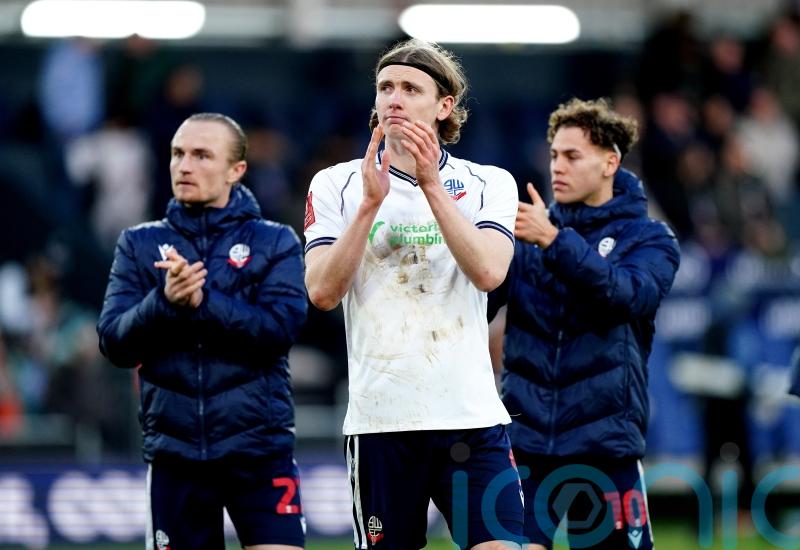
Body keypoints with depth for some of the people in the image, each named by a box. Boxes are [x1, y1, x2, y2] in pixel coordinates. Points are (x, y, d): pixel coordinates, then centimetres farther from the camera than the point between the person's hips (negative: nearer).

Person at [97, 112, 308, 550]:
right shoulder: (140, 245, 10)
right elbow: (115, 344, 0)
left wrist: (202, 301, -21)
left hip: (259, 448, -2)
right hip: (174, 449, 2)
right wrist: (164, 301, -19)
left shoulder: (275, 243, 5)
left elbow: (280, 328, -10)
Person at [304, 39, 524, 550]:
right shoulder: (335, 184, 7)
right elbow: (323, 292, -5)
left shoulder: (490, 183, 6)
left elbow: (488, 273, -11)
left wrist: (431, 184, -15)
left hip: (471, 415, 0)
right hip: (379, 419, 0)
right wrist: (371, 202, -13)